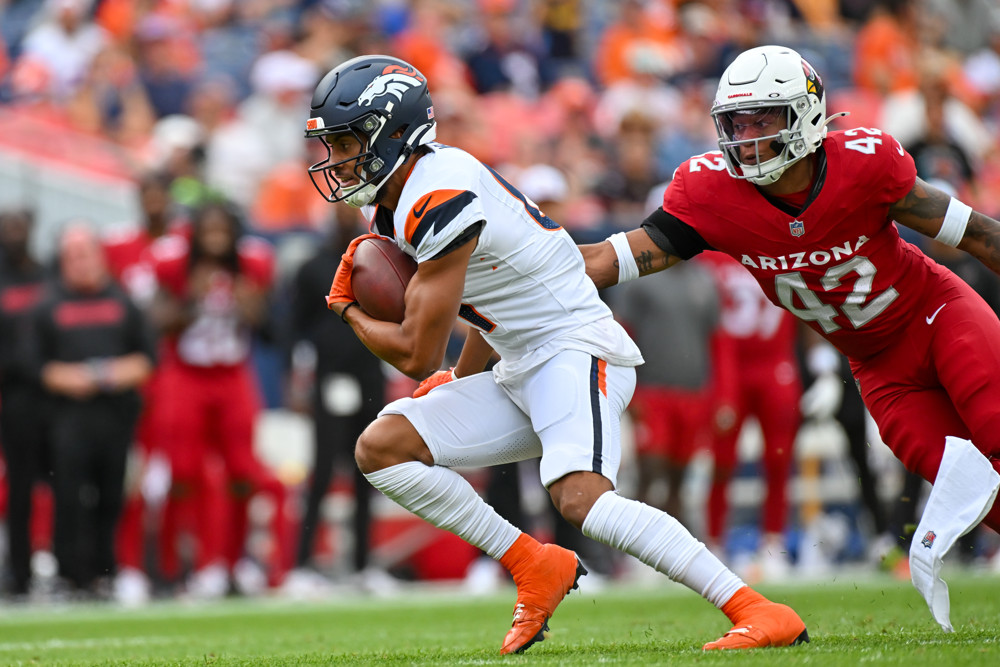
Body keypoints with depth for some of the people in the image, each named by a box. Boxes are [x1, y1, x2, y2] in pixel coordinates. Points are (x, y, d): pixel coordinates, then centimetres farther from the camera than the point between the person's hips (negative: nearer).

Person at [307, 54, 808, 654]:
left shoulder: (438, 198, -20)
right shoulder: (398, 199, 12)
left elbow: (418, 355, -16)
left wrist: (350, 312, 2)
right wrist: (459, 384, 22)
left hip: (577, 352, -10)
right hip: (521, 375, 10)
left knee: (581, 498, -31)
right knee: (381, 447, -2)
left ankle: (762, 613, -30)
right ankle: (535, 568, 1)